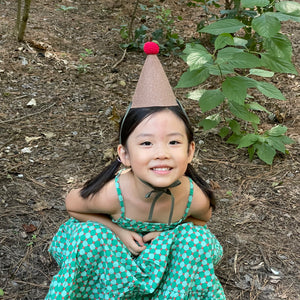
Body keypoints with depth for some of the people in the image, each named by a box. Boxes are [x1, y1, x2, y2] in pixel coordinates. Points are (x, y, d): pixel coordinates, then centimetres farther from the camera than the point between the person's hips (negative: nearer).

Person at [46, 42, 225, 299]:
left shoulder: (195, 198, -31)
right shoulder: (111, 194, -37)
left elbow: (202, 217, -4)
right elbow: (72, 205, -14)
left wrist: (168, 232, -22)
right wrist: (117, 230, -24)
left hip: (165, 243, 2)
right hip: (116, 247, -1)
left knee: (199, 238, -24)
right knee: (90, 235, -30)